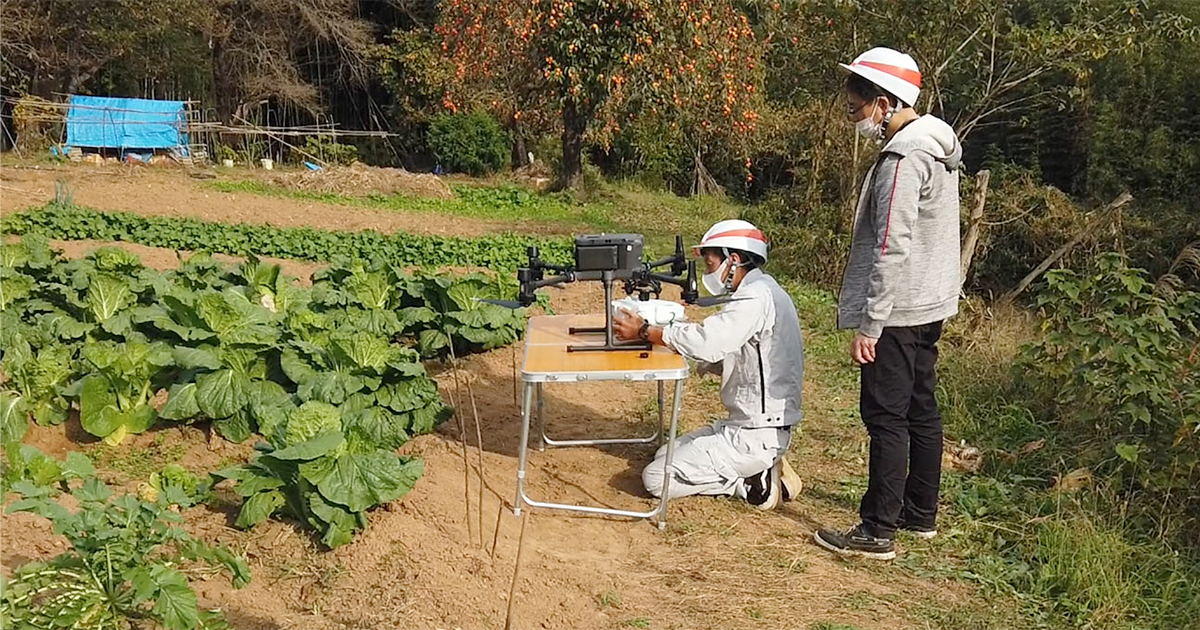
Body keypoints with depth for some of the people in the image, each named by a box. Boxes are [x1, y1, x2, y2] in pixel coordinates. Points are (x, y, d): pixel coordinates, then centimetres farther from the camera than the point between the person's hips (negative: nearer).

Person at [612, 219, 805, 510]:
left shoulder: (756, 297, -20)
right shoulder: (761, 291, 12)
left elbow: (707, 342, -30)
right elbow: (728, 359, 15)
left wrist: (644, 331, -18)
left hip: (755, 436, -10)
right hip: (746, 423, 10)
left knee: (656, 478, -11)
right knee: (667, 453, 19)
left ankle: (752, 484, -4)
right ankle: (759, 470, 10)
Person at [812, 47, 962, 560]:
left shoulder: (902, 160, -20)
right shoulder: (935, 146, 12)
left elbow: (892, 251, -24)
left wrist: (868, 325, -21)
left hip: (898, 311, -10)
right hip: (929, 305, 10)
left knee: (886, 416, -5)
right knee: (921, 408, 16)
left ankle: (877, 531, 2)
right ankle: (920, 513, 28)